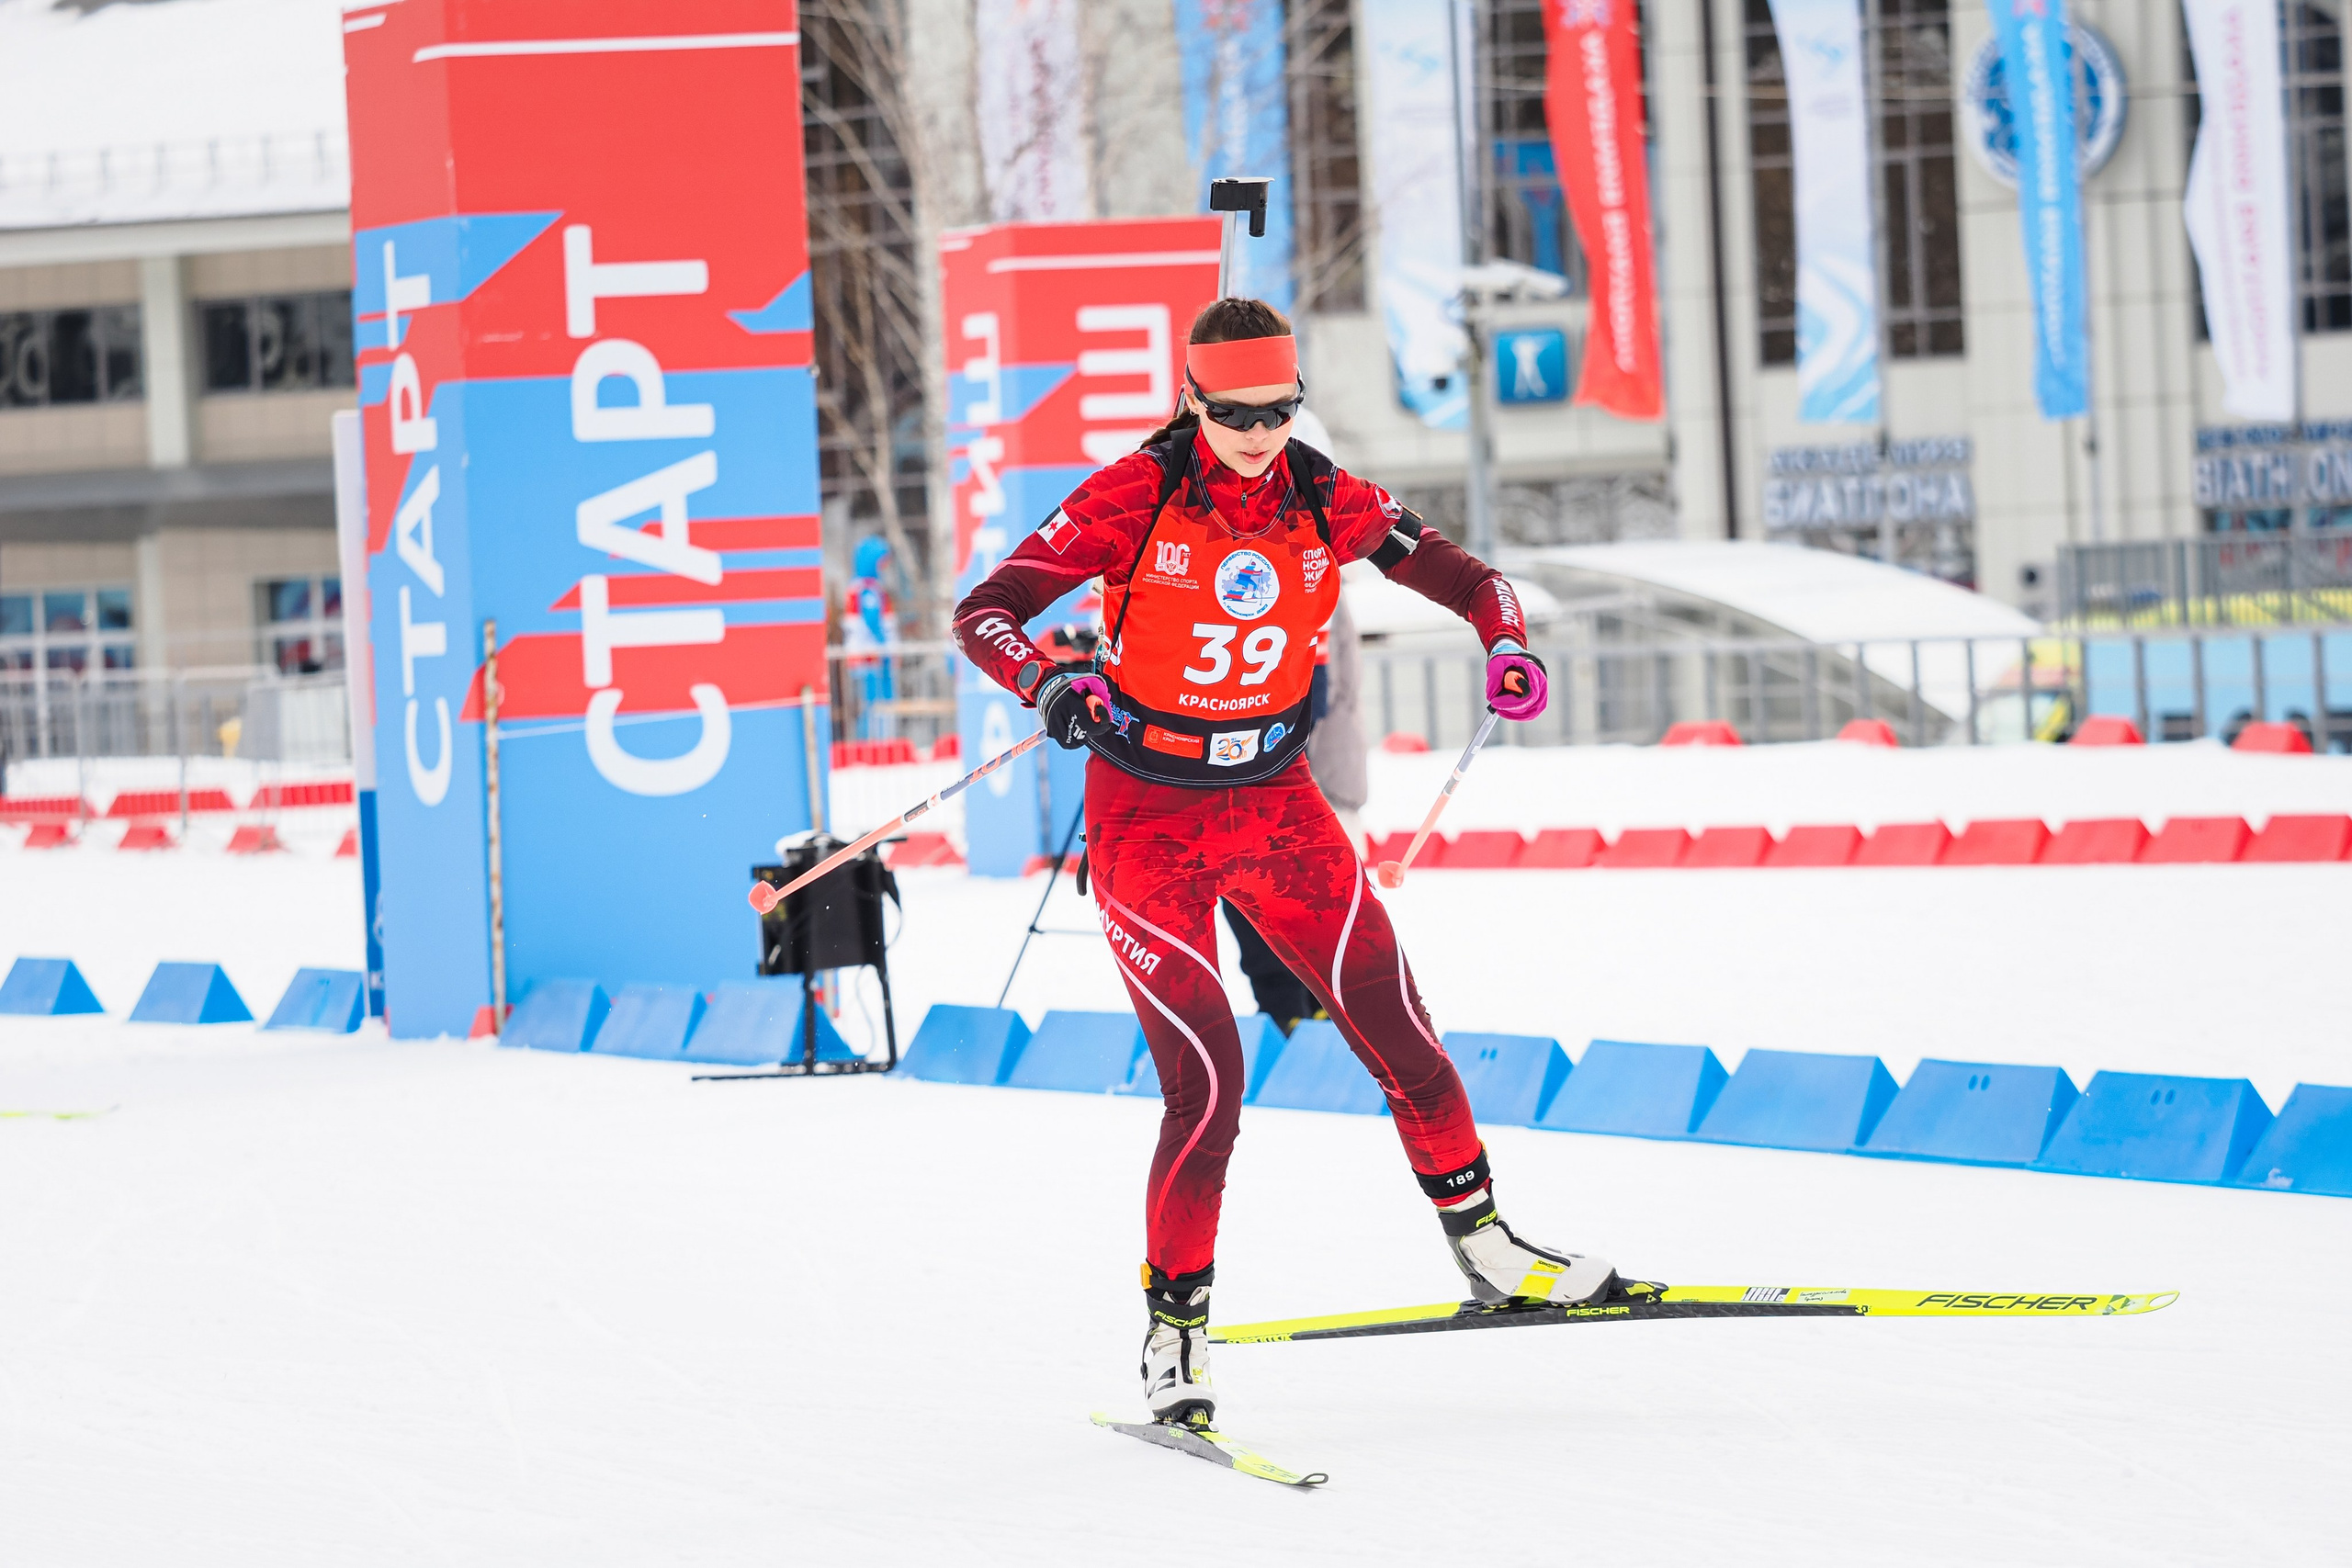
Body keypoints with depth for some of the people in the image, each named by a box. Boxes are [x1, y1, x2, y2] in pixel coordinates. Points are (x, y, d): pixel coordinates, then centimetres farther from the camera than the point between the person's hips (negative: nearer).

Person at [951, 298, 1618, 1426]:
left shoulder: (1325, 502, -3)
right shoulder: (1133, 499, -13)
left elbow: (1459, 575, 6)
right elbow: (984, 612, -13)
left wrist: (1506, 643, -16)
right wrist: (1046, 684, -34)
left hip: (1277, 803, 4)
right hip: (1148, 816, -4)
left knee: (1394, 1027, -1)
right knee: (1206, 1081, -12)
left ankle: (1481, 1246, 18)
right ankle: (1176, 1322, 4)